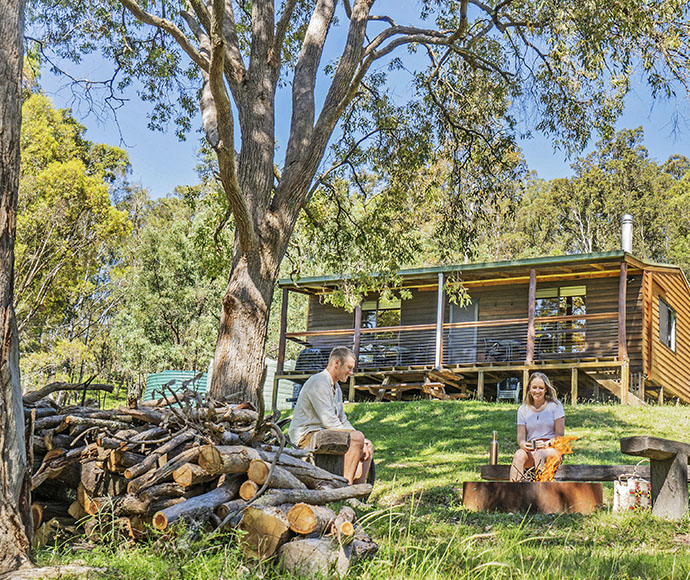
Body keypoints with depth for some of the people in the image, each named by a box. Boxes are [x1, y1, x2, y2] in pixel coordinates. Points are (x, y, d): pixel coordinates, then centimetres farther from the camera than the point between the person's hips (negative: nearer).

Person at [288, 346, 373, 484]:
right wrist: (356, 438, -18)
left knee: (368, 447, 7)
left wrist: (362, 442, 5)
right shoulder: (319, 383, -14)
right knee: (357, 438, -26)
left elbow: (343, 420, 21)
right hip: (307, 435, -11)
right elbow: (329, 421, -21)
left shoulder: (336, 388, 20)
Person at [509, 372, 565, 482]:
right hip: (531, 449, 2)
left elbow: (560, 434, 1)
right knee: (518, 456, -32)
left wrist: (547, 443, -19)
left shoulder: (555, 405, 5)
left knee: (539, 455, -36)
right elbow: (520, 437, 5)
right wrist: (523, 444, -19)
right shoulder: (523, 409, 12)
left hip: (552, 449, -2)